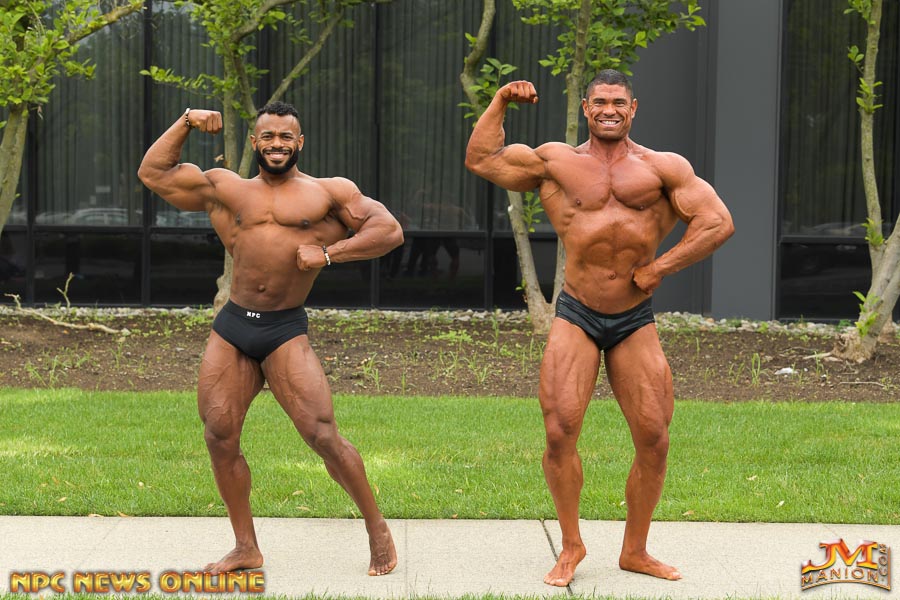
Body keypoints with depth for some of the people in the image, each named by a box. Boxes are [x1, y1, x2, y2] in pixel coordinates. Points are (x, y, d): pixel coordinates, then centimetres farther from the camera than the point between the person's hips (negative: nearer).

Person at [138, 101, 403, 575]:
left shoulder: (330, 192, 5)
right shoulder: (225, 189, 13)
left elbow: (390, 231, -1)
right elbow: (153, 172, 18)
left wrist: (328, 254, -10)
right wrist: (186, 122, 11)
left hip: (285, 332, -4)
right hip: (230, 328, 4)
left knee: (322, 435, -11)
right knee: (219, 438, 2)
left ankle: (377, 529, 6)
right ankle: (246, 549, 15)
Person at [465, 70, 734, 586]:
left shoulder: (663, 167, 3)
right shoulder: (554, 162, 6)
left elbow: (718, 223, -3)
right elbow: (481, 159, 12)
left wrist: (660, 268, -9)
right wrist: (501, 102, 6)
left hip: (636, 321, 1)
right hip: (577, 317, -1)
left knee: (655, 440, 0)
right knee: (560, 432, -11)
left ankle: (635, 551, 19)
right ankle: (571, 546, 9)